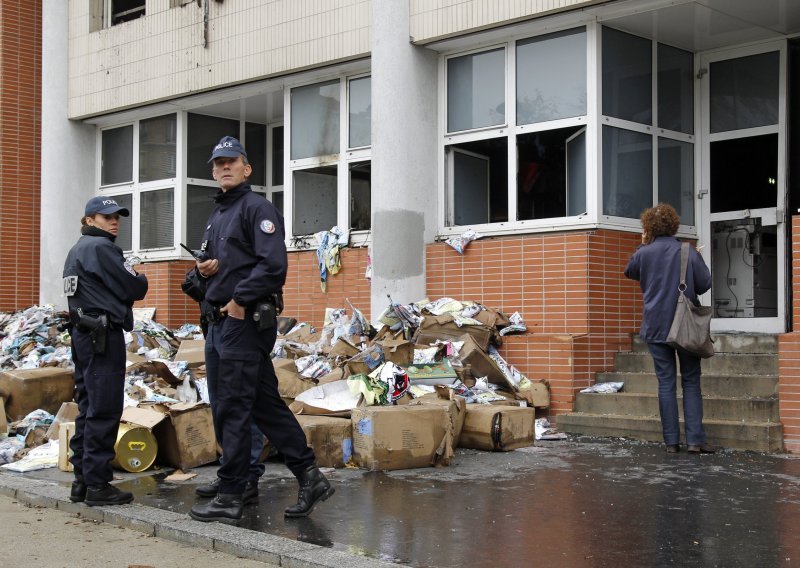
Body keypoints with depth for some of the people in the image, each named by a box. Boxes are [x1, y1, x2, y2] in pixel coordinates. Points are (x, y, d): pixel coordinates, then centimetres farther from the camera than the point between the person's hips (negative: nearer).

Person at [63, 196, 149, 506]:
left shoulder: (77, 250, 19)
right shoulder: (101, 247, -11)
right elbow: (134, 288, -14)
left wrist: (132, 282, 7)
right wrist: (142, 279, 7)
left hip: (83, 333, 10)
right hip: (104, 335, -10)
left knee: (88, 408, 12)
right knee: (104, 411, -7)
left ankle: (82, 480, 16)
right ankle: (97, 485, -4)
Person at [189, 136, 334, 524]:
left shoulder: (256, 209, -8)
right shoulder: (217, 215, 21)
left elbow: (273, 264, -19)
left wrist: (240, 299, -17)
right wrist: (204, 268, 7)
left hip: (246, 320, -10)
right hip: (221, 320, 10)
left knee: (233, 409, -7)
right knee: (267, 405, 10)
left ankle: (229, 498, 0)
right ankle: (310, 479, 14)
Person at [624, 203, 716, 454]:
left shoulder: (644, 253, -2)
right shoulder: (689, 252, -5)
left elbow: (629, 272, 18)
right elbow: (705, 284, -3)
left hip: (656, 327, 1)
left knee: (666, 382, 5)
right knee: (691, 382, 6)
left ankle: (671, 441, 4)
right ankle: (695, 439, -2)